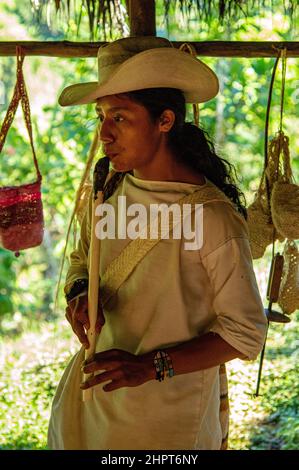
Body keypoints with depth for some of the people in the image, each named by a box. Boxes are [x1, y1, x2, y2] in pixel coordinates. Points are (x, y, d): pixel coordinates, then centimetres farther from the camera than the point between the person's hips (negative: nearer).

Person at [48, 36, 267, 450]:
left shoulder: (214, 218, -23)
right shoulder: (110, 191, -4)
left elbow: (246, 334, -17)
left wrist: (151, 366, -25)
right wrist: (79, 293, -10)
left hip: (168, 409, -5)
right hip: (94, 388, 6)